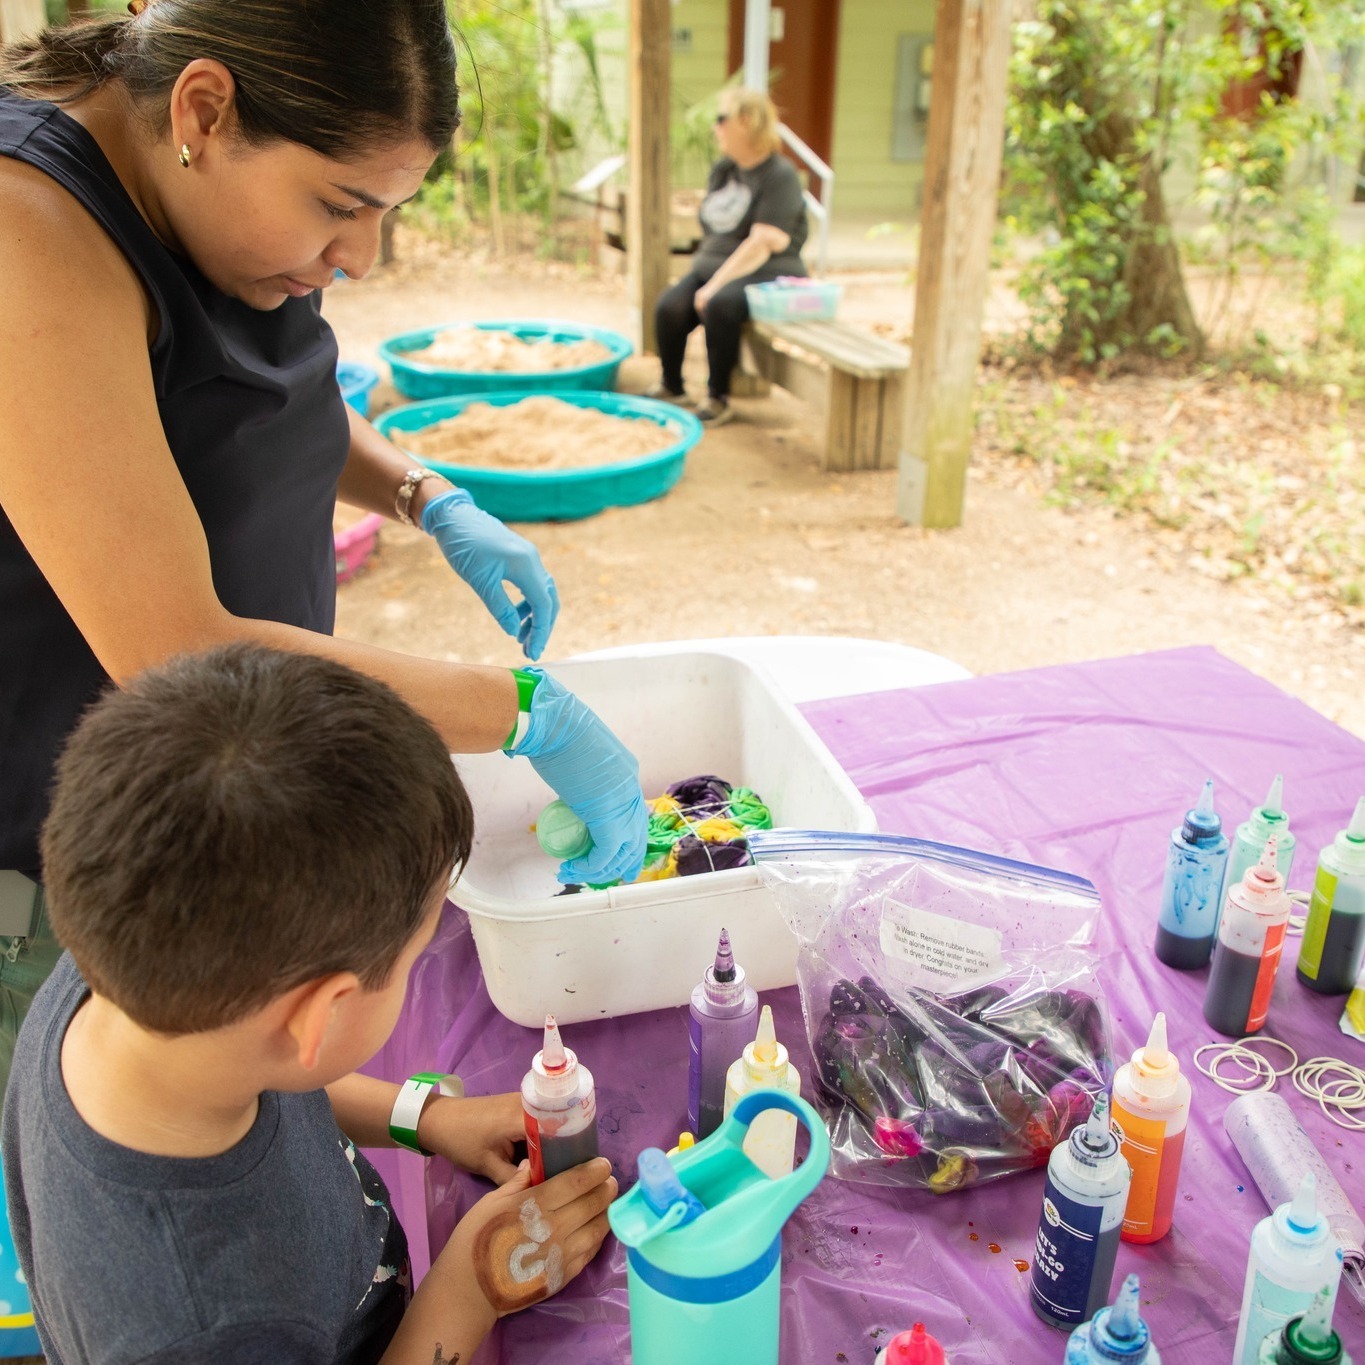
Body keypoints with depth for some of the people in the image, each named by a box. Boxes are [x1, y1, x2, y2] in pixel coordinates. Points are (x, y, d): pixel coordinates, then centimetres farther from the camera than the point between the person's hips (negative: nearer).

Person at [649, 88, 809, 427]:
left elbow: (762, 244, -18)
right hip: (712, 267, 7)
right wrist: (702, 274, 3)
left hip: (765, 275, -6)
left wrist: (716, 285, -22)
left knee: (720, 305, -37)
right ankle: (671, 386, 4)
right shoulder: (722, 169, 16)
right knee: (669, 307, -22)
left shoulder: (779, 176, -9)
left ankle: (718, 398, -20)